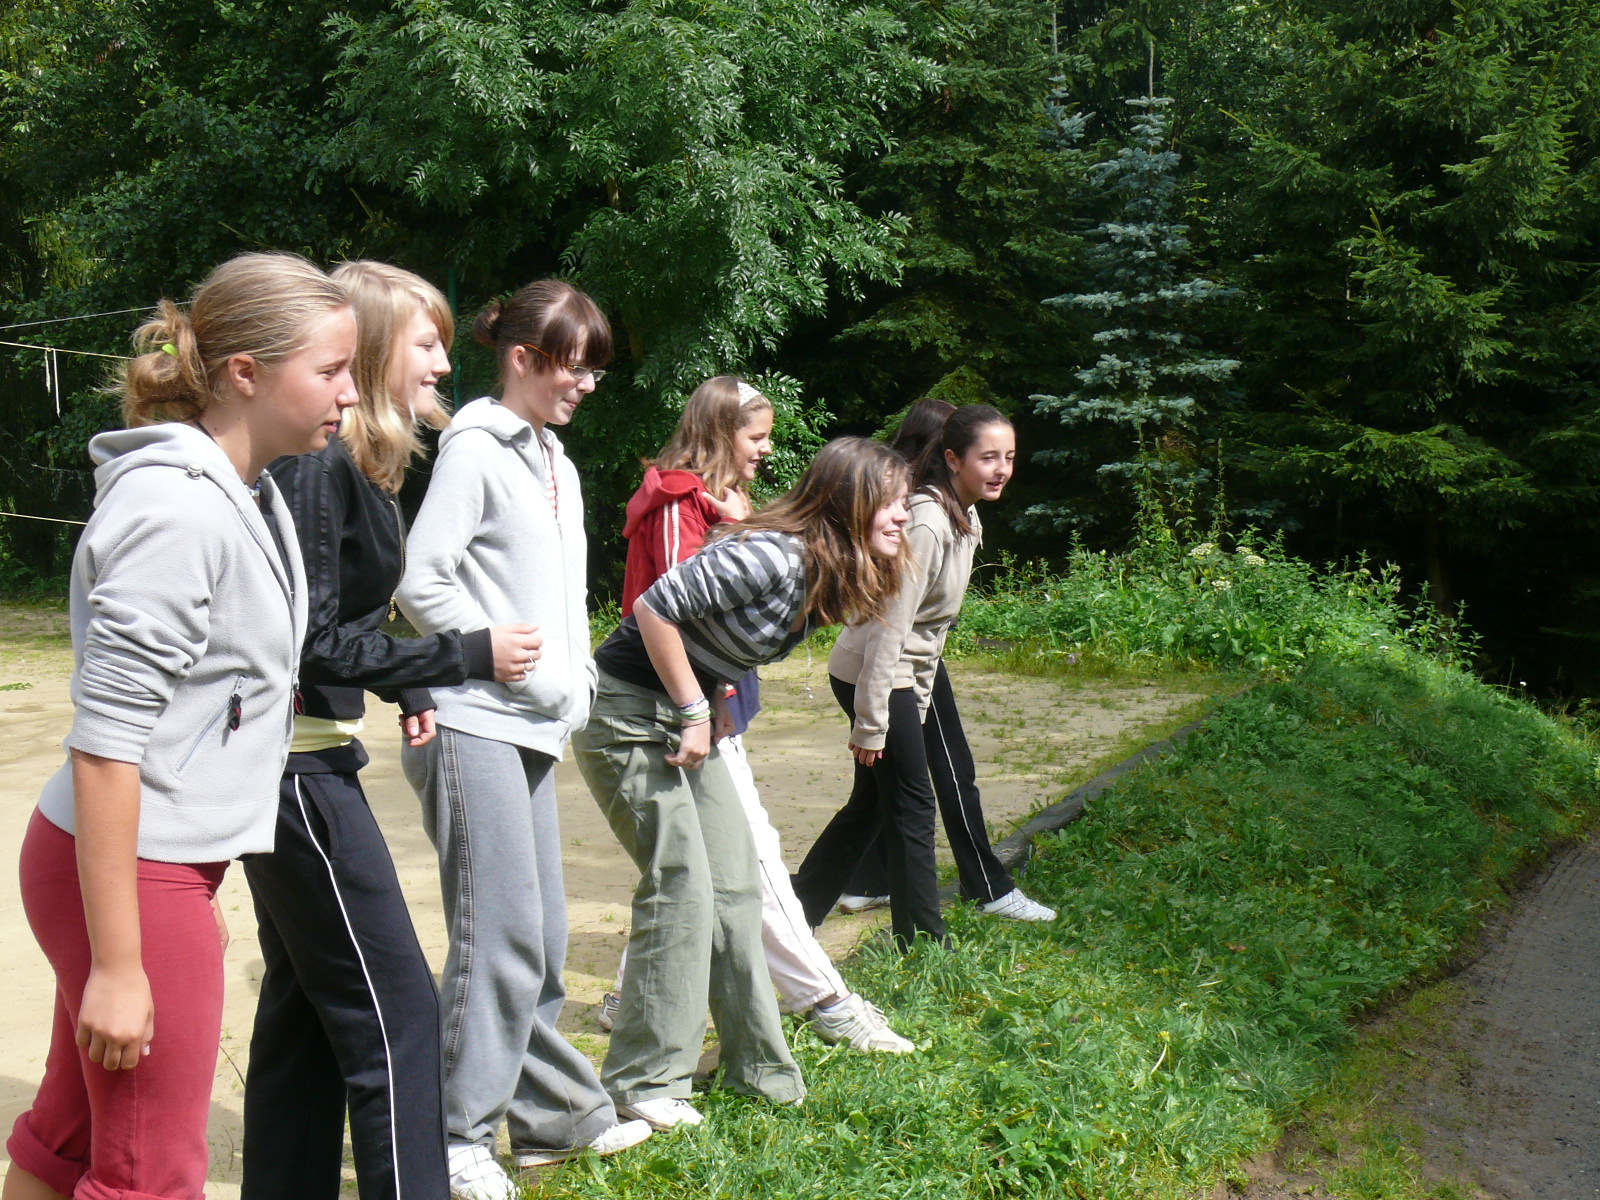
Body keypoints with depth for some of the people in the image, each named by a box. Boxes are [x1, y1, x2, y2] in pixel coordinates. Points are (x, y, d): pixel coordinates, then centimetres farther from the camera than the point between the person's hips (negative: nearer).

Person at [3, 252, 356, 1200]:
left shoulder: (249, 496, 10)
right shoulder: (176, 511, -20)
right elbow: (104, 742, -23)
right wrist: (117, 966, -22)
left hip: (172, 863, 9)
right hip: (124, 872, -9)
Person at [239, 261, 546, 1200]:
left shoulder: (360, 464, 11)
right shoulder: (317, 467, -18)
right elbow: (311, 644, -21)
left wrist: (410, 688, 3)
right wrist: (468, 656, -18)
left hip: (312, 760, 10)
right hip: (299, 764, -10)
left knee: (307, 1002, 17)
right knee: (393, 1008, -6)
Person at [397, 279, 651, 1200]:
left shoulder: (558, 466, 19)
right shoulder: (477, 450, -7)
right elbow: (422, 583, -14)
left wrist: (576, 678, 11)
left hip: (536, 729, 8)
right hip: (475, 724, -8)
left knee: (542, 936, 14)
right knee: (502, 938, -8)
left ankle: (557, 1114, 24)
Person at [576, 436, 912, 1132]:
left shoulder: (824, 574, 4)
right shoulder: (772, 557, -26)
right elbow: (657, 607, -27)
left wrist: (716, 700, 4)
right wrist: (695, 710, -20)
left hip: (687, 714, 9)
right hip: (629, 716, -9)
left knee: (735, 885, 9)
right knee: (681, 887, -9)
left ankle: (757, 1066, 21)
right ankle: (641, 1081, 3)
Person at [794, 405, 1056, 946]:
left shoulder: (963, 519, 7)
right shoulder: (925, 525, -23)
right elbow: (889, 627, -24)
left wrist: (917, 699, 18)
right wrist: (871, 723, -23)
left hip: (907, 673, 10)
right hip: (872, 676, -10)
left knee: (872, 803, 16)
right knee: (911, 807, -3)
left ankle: (797, 909, 27)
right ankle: (923, 942, 8)